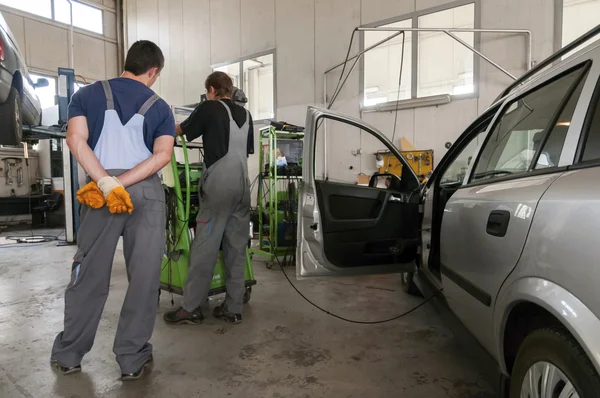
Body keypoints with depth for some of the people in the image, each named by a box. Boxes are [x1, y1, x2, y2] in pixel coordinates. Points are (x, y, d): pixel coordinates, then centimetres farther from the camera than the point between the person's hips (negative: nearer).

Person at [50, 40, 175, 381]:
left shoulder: (88, 94, 12)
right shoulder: (160, 107, 9)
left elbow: (76, 140, -5)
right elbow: (162, 155, -7)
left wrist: (106, 183, -11)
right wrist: (119, 184, -11)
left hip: (100, 187, 2)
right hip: (147, 191, -1)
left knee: (90, 273, 13)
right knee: (144, 276, 6)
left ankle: (69, 354, 26)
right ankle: (133, 359, 14)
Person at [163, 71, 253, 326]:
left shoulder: (208, 109, 1)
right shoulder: (245, 115, 16)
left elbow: (181, 131, 15)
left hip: (219, 187, -6)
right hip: (242, 187, 6)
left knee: (204, 248, -1)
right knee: (236, 248, 7)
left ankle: (191, 309, 7)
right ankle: (233, 309, 13)